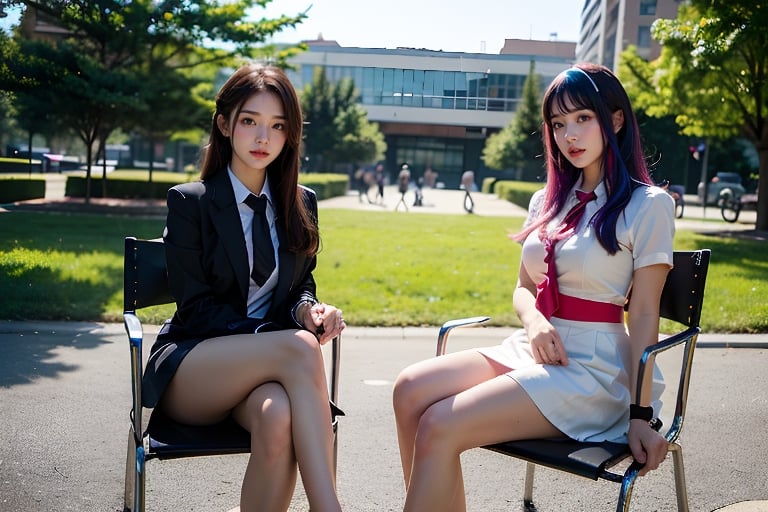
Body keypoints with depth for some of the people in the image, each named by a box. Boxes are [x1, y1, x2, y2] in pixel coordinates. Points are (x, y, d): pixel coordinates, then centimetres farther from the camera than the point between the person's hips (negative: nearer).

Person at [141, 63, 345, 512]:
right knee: (300, 346, -35)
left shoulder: (302, 203, 10)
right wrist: (277, 337, -20)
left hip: (268, 364, 3)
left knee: (278, 418, -36)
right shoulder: (190, 202, -3)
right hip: (190, 367, -3)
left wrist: (307, 308, -9)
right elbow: (196, 306, -8)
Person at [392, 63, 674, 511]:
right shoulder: (548, 201, 15)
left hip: (591, 368, -6)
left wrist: (640, 414, -10)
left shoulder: (648, 205, -5)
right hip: (530, 350, 7)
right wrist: (533, 320, -6)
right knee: (411, 390, -17)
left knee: (439, 428, -23)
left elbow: (644, 316, -7)